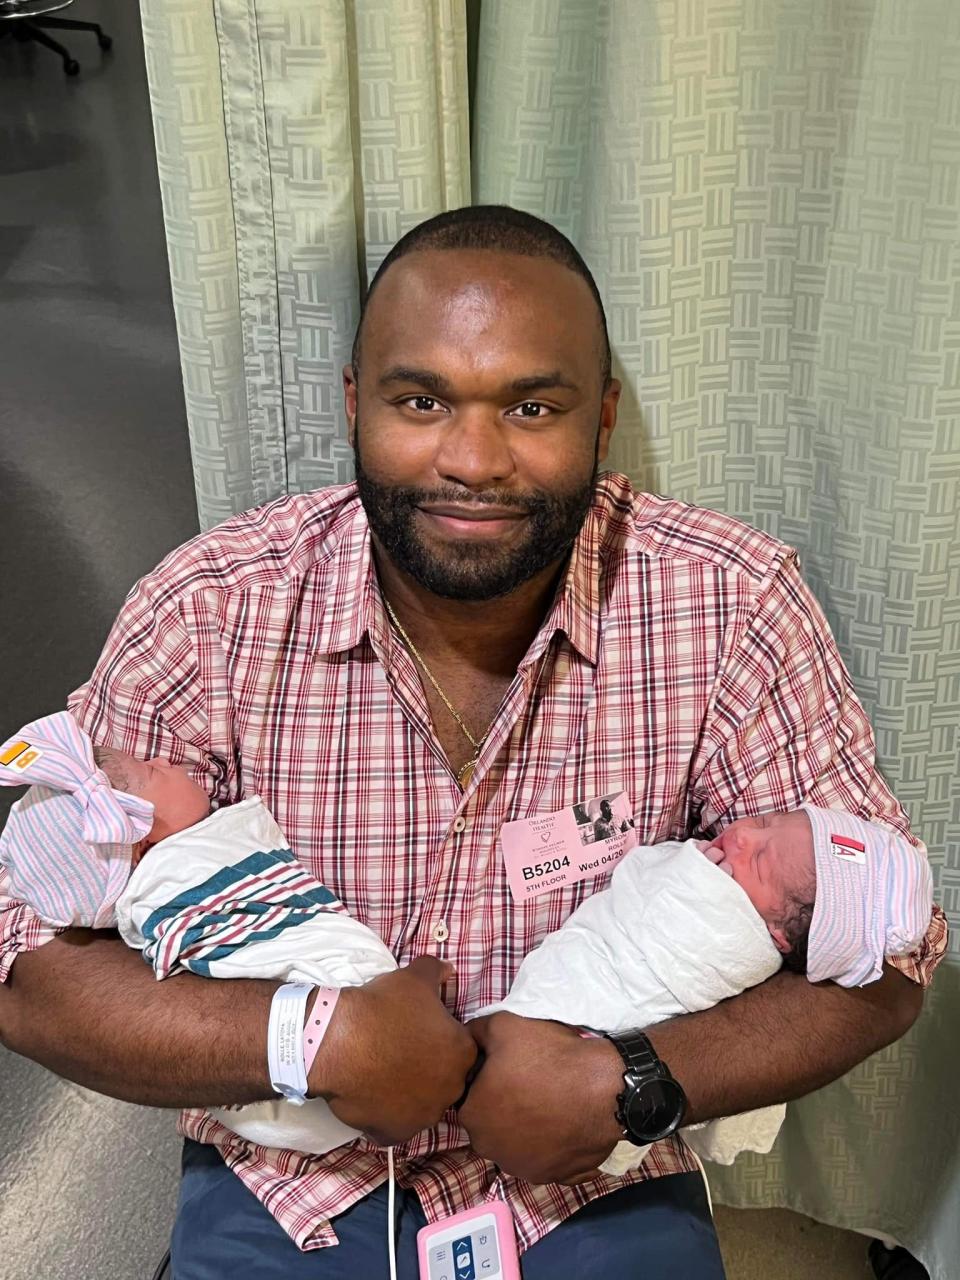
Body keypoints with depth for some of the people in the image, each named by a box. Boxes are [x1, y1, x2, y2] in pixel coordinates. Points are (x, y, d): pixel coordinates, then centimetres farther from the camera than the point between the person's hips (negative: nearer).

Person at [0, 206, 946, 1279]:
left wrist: (629, 1085, -23)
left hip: (597, 1189, 1)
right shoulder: (209, 615, -16)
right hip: (291, 1185, 0)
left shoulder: (729, 607, -16)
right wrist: (322, 1041, -25)